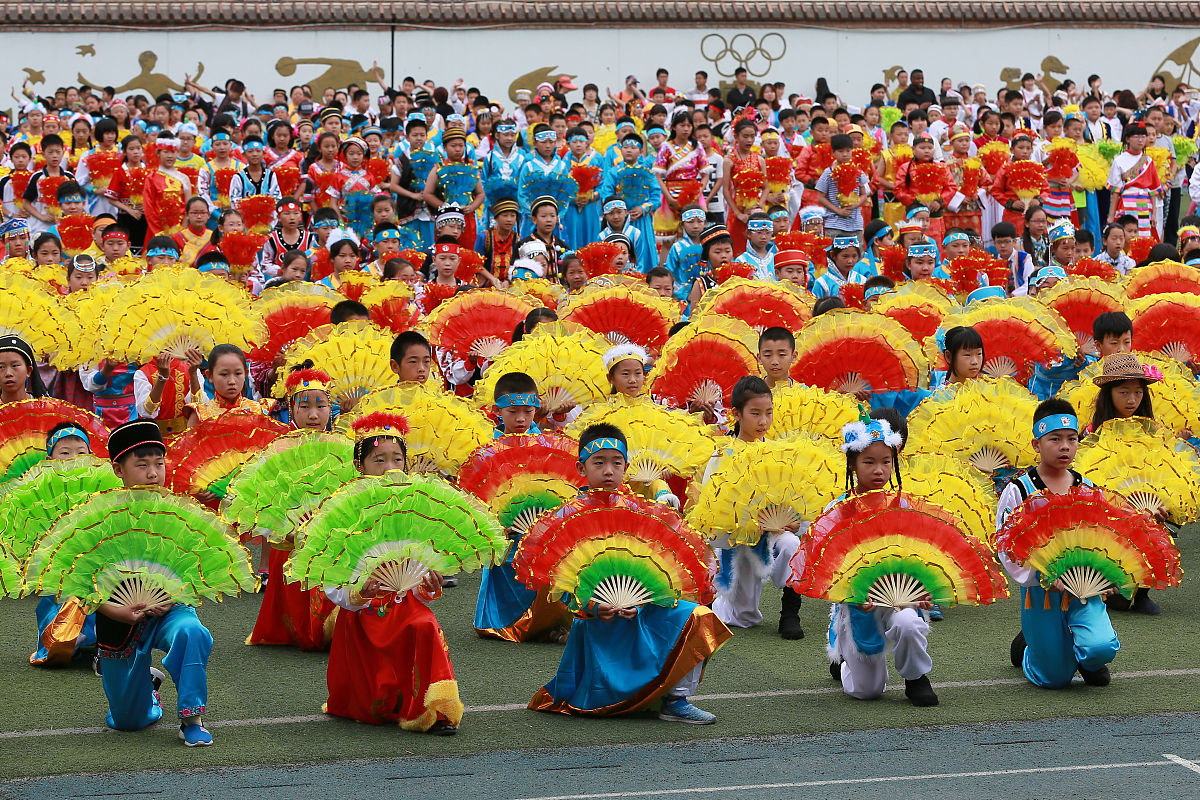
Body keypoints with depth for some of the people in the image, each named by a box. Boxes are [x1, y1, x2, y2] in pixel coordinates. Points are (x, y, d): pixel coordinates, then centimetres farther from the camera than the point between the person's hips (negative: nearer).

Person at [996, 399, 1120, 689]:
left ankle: (1086, 660, 14)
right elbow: (1007, 548, -9)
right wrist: (1044, 576, -22)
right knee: (1054, 678, 3)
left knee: (1101, 648, -24)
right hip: (1041, 592, -2)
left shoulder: (1088, 489, 5)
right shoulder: (1018, 490, -6)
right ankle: (1026, 646, 37)